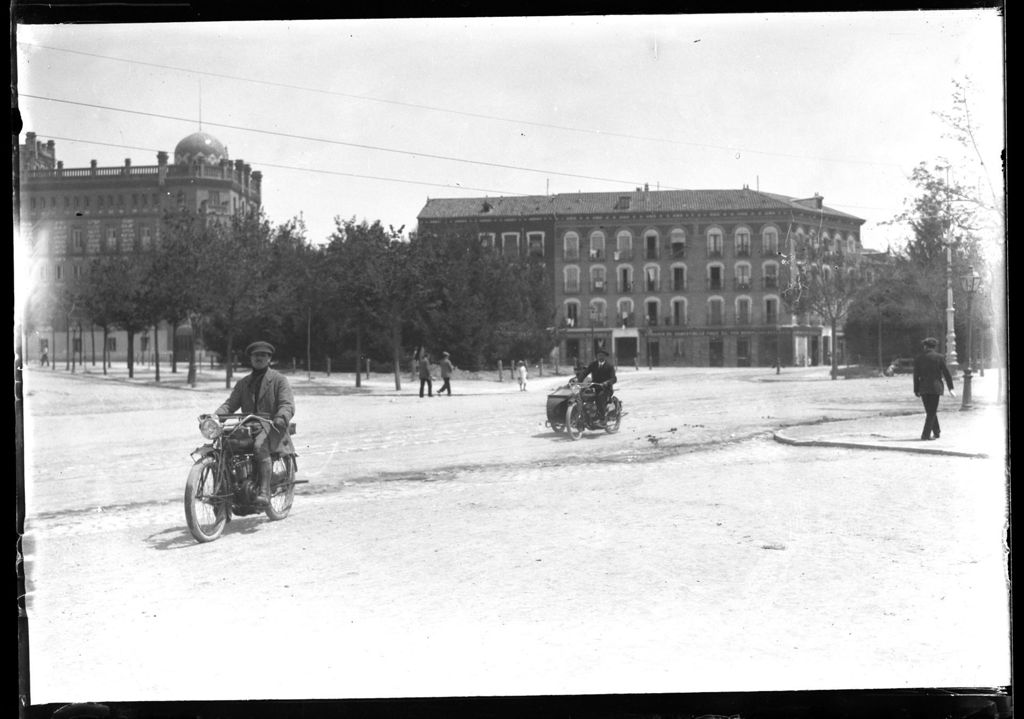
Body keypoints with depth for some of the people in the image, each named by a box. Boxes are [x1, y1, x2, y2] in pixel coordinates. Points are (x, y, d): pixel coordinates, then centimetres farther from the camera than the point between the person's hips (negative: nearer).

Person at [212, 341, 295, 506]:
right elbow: (230, 404, 13)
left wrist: (281, 417, -30)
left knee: (260, 446, -36)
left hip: (271, 427, -5)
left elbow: (288, 405, -7)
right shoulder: (243, 383, 22)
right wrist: (215, 416, -8)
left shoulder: (279, 380, 7)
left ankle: (265, 492, -38)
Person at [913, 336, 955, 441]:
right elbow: (946, 373, -2)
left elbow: (916, 376, 2)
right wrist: (951, 388, 3)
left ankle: (936, 432, 23)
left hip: (923, 389, 2)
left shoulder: (918, 358, 1)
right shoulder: (939, 357, -3)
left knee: (930, 411, 16)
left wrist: (916, 390, 8)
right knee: (932, 412, 2)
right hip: (935, 388, -2)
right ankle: (926, 434, -7)